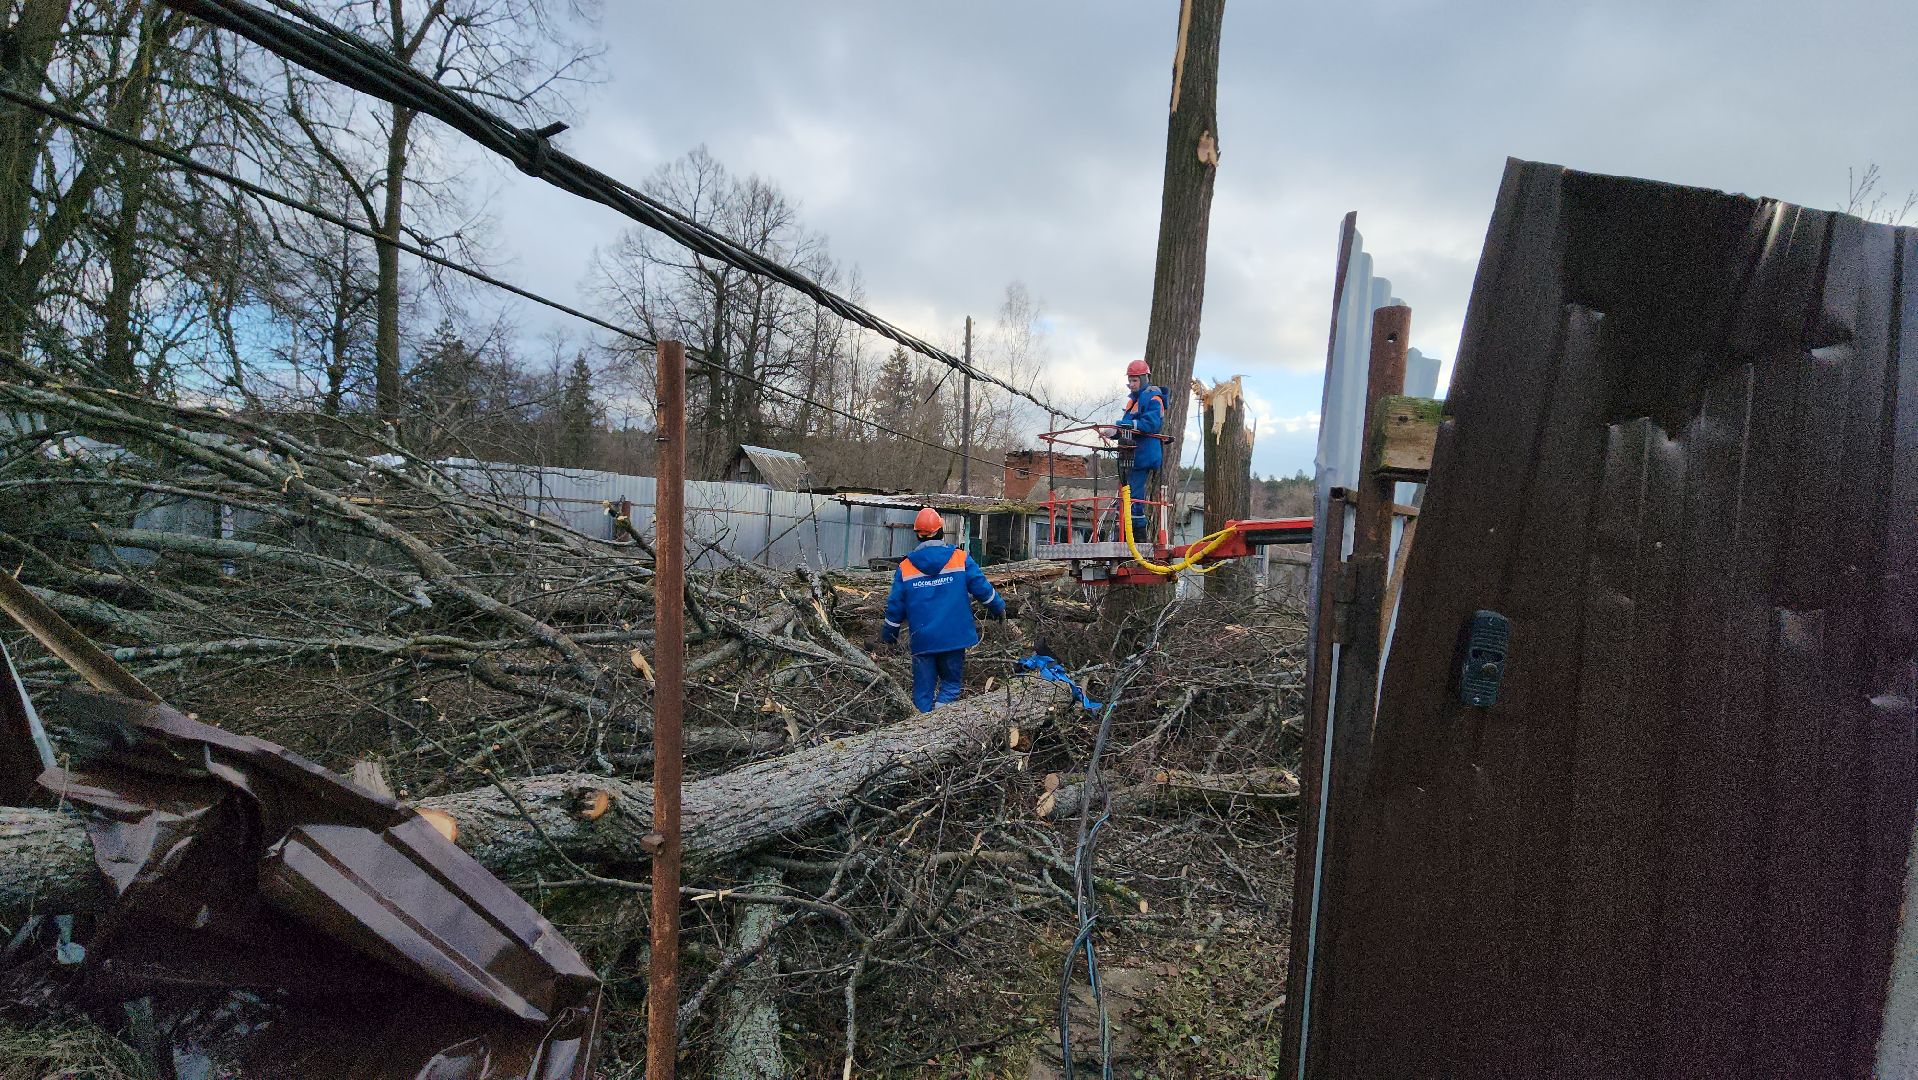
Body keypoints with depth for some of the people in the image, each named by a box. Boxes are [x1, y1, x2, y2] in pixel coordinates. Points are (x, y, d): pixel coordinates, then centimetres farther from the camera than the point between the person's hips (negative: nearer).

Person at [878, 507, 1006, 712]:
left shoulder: (905, 567, -1)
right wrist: (999, 607, 18)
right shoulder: (960, 559, -5)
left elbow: (895, 604, 3)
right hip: (954, 638, -1)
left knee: (923, 690, 10)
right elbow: (982, 588, -1)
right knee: (951, 682, 11)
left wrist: (889, 634, 17)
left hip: (922, 640, 1)